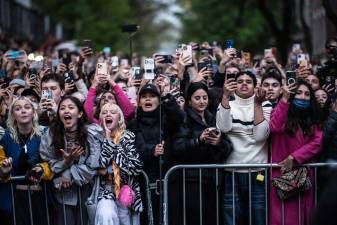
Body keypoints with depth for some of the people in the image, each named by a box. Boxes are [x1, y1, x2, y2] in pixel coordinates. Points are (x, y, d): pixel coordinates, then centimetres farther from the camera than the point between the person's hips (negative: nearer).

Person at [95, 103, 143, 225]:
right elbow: (100, 165, -13)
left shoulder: (128, 137, 0)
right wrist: (108, 139, -12)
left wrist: (109, 169, -9)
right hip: (106, 191, -1)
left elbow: (137, 167, -11)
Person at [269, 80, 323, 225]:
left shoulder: (313, 119, 12)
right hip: (282, 172, -3)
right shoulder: (282, 113, 2)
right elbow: (274, 127, -21)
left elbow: (317, 143, -3)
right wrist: (284, 99, -19)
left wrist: (293, 158, -14)